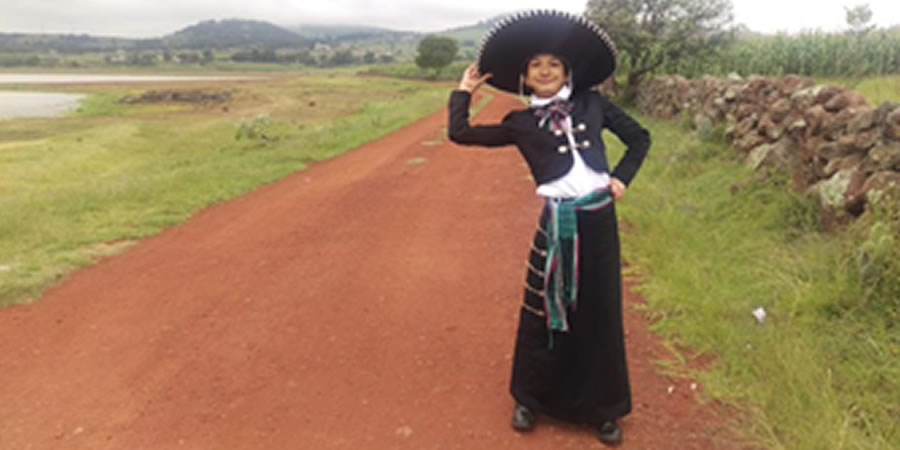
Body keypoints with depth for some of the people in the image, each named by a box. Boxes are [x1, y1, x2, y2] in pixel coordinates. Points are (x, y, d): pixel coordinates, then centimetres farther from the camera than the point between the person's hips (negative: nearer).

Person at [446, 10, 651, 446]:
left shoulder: (593, 103, 8)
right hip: (557, 223, -1)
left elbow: (639, 137, 15)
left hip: (599, 218, 1)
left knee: (599, 312, 10)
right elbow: (460, 133, 3)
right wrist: (464, 92, 11)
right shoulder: (521, 123, 6)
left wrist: (622, 177, 3)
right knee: (543, 310, 8)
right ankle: (531, 399, 29)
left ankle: (602, 407, 27)